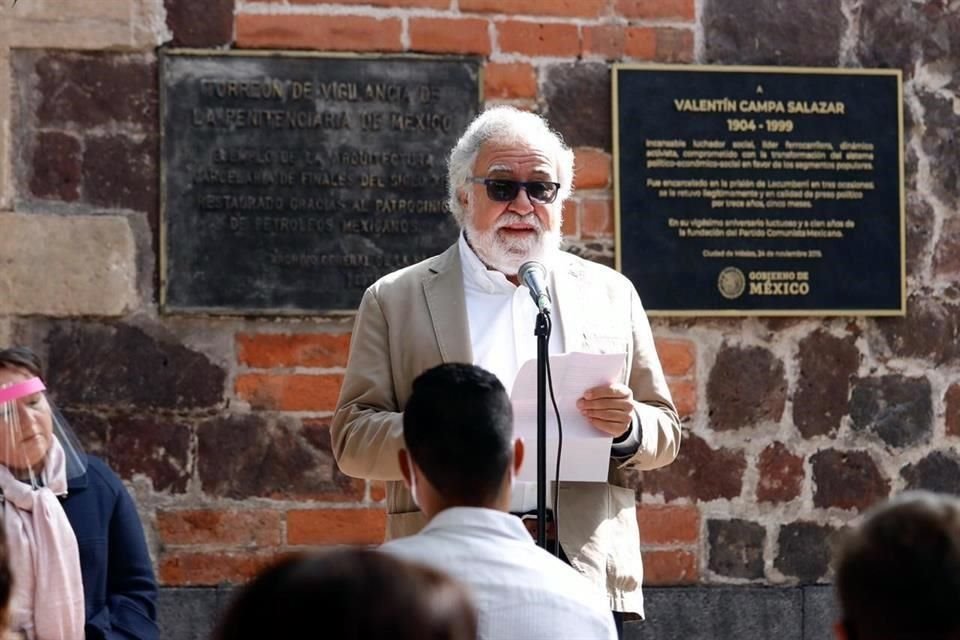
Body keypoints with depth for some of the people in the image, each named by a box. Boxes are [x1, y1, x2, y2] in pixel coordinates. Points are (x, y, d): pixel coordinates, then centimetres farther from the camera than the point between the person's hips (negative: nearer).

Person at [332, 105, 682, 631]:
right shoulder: (394, 300, 10)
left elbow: (666, 438, 17)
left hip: (587, 577, 2)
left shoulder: (611, 296, 16)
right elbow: (351, 439, 3)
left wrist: (628, 427, -7)